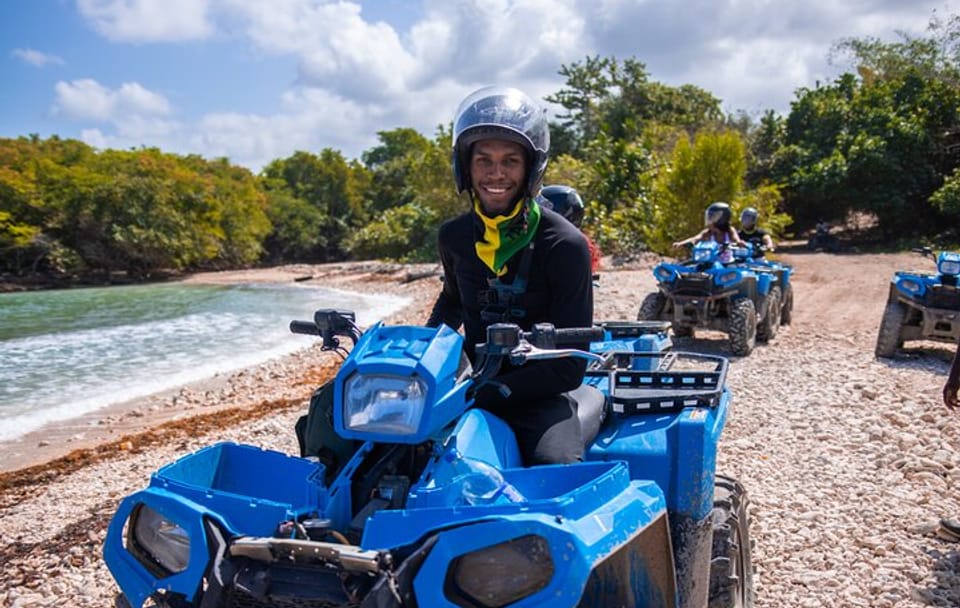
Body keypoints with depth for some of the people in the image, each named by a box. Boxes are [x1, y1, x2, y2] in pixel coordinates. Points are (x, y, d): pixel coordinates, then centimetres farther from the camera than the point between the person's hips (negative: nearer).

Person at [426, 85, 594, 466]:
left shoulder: (565, 245, -12)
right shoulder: (453, 237, 3)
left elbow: (571, 362, -13)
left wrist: (493, 392, -22)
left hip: (537, 392, -4)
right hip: (469, 377, 5)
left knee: (558, 471, -33)